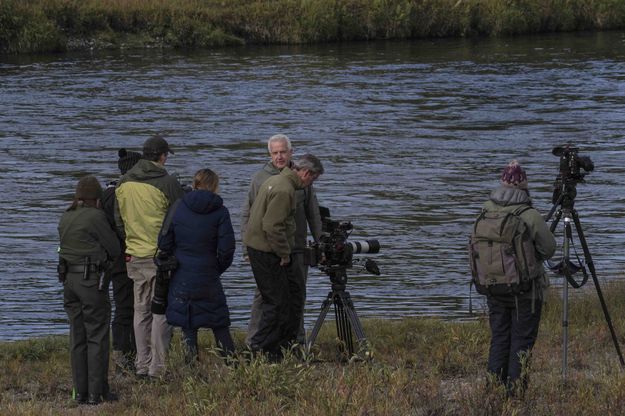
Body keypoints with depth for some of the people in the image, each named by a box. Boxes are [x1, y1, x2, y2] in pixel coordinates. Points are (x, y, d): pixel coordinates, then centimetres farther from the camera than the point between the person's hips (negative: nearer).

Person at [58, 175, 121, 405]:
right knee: (97, 336, 0)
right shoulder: (96, 216, -12)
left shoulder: (65, 218, 9)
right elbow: (114, 249, -7)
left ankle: (80, 391, 14)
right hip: (92, 279, -7)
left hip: (69, 279, 7)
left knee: (77, 337, 11)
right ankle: (97, 392, 0)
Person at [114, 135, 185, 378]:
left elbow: (118, 221, 13)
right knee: (161, 311, -2)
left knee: (141, 311, 13)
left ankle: (142, 365, 15)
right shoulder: (167, 183, -13)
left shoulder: (123, 184, 6)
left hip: (135, 256, 6)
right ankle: (158, 367, -3)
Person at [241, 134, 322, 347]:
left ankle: (297, 340, 16)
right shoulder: (260, 178, 2)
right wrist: (247, 247, -3)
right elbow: (247, 214, 4)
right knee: (263, 295, -4)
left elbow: (313, 215, 13)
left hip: (297, 248, 2)